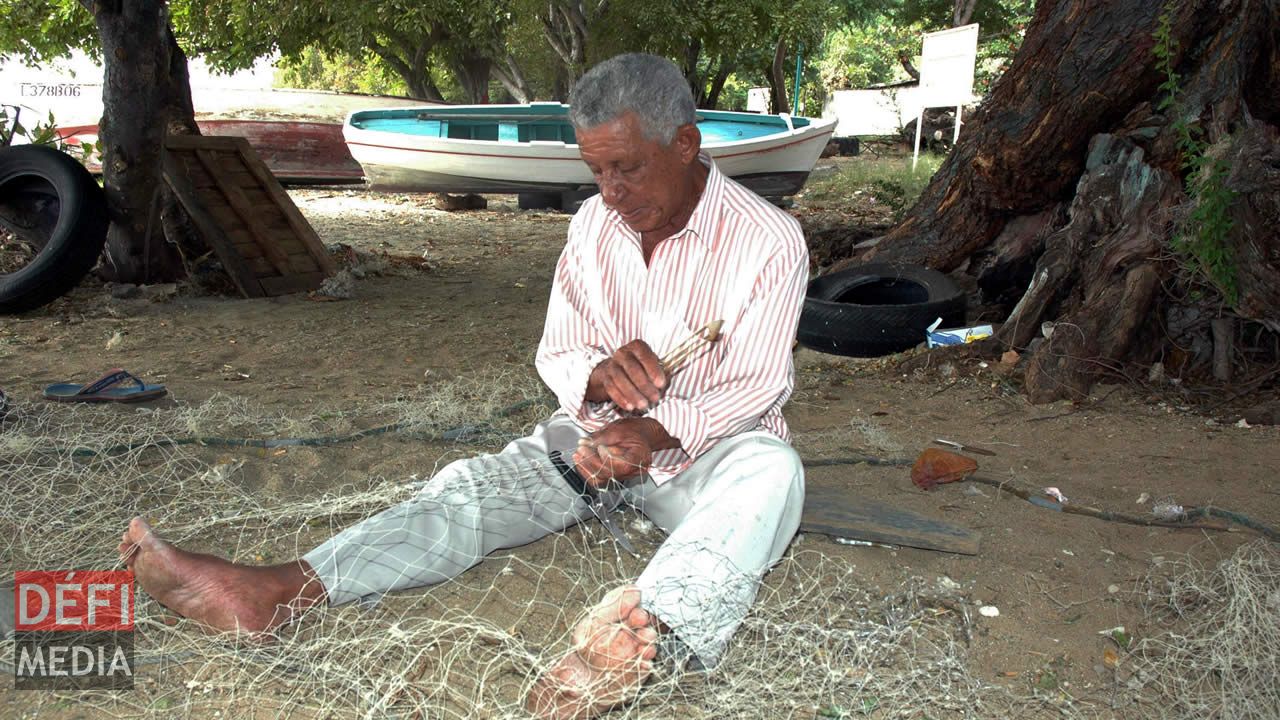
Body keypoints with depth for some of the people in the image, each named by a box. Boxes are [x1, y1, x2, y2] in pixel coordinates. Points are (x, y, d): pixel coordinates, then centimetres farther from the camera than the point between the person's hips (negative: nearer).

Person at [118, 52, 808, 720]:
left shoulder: (768, 241, -13)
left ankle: (639, 632, -65)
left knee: (771, 468, -38)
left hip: (705, 449, -4)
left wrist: (654, 432, -34)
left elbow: (753, 389, -16)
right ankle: (275, 591, -34)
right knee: (473, 486, -19)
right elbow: (555, 355, 3)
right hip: (595, 433, 4)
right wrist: (596, 375, -23)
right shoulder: (594, 223, 2)